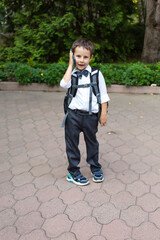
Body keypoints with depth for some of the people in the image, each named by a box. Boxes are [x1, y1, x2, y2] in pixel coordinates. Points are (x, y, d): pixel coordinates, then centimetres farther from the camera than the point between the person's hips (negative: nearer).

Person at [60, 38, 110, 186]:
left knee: (92, 142, 17)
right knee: (72, 143, 9)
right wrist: (70, 65, -12)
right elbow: (64, 84, -22)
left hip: (91, 115, 1)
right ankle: (73, 171, 28)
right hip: (73, 114, 0)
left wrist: (103, 114, 1)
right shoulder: (71, 74, 0)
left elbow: (103, 95, 4)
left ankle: (95, 168, 40)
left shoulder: (96, 74, 0)